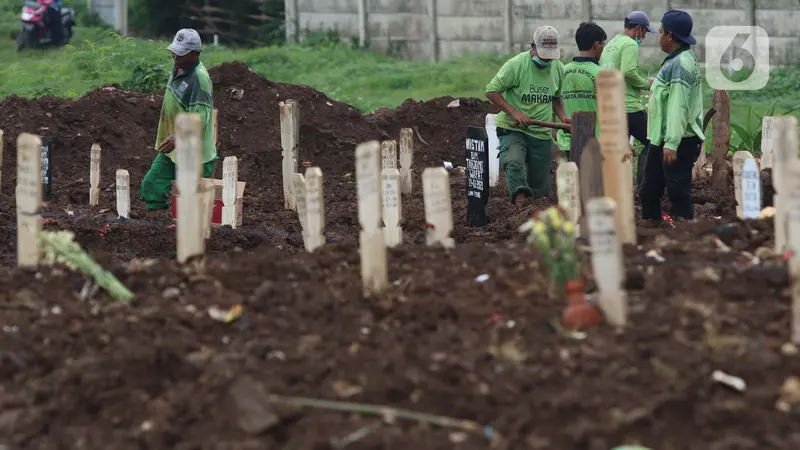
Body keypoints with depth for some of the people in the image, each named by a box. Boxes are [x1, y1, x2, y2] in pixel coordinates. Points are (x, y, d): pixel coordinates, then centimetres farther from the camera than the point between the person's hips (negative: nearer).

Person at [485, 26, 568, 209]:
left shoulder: (558, 69, 6)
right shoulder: (516, 65, -12)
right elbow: (492, 91, -11)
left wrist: (563, 117, 2)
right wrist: (514, 112, -21)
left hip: (541, 133, 5)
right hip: (512, 129, -5)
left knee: (541, 189, 5)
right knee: (514, 162, -35)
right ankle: (520, 200, -49)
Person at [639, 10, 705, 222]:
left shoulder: (680, 64, -19)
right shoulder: (674, 61, 15)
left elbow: (678, 107, -25)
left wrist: (671, 143, -29)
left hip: (679, 143, -11)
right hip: (662, 140, 11)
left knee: (678, 193, -7)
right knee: (649, 191, 16)